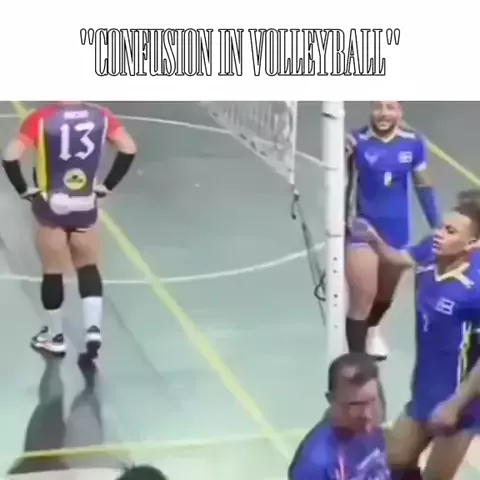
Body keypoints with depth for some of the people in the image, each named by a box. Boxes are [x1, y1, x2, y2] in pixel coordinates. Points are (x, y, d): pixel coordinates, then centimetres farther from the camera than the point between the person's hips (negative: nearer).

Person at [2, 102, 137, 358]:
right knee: (88, 267, 19)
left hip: (51, 207, -2)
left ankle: (55, 337, 25)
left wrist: (23, 189, -5)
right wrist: (107, 185, 4)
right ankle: (93, 329, 5)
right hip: (85, 207, 2)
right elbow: (129, 149, -3)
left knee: (52, 274, 13)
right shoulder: (101, 116, -5)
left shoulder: (41, 119, -13)